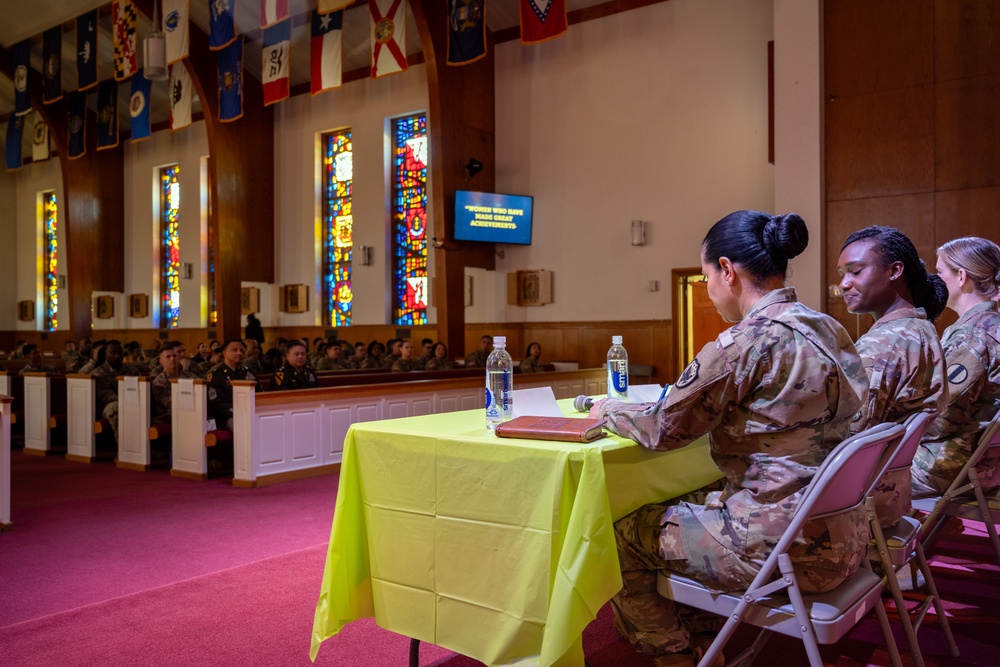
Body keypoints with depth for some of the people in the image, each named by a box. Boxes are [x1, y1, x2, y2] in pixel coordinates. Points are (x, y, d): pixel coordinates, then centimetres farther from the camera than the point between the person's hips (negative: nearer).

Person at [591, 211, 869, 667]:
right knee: (683, 506, 25)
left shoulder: (750, 340, -22)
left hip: (783, 547, -9)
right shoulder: (828, 329, 5)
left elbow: (664, 428, -15)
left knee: (621, 534, 7)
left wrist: (609, 410, 5)